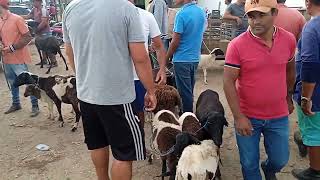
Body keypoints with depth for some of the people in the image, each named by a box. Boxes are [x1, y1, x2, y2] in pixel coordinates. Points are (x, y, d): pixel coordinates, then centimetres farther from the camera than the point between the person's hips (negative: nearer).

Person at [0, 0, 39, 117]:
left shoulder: (17, 19, -12)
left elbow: (28, 37, -14)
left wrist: (12, 47, -18)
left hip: (18, 59, -7)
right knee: (12, 83, 18)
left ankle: (35, 106, 10)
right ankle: (16, 104, 34)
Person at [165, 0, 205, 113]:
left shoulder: (182, 14, -18)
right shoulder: (202, 12, 5)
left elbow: (175, 42, -16)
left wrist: (166, 58, -4)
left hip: (182, 59, -7)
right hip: (195, 58, 8)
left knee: (184, 91, 3)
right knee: (190, 89, 19)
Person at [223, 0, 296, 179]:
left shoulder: (289, 39, -4)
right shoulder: (237, 45, -16)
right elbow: (228, 82, -14)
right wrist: (238, 117, -17)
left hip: (279, 117, 3)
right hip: (247, 117, -3)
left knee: (280, 160, 18)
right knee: (249, 164, 12)